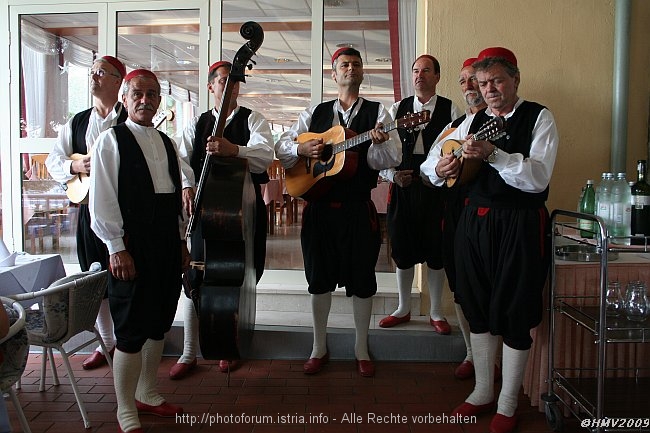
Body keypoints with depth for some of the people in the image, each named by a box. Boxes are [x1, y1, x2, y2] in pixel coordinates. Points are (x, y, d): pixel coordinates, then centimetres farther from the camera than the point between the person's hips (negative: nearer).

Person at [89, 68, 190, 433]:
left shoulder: (167, 143, 14)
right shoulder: (111, 140, -4)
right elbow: (102, 199, -10)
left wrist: (182, 242, 14)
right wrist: (117, 248, -15)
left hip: (167, 244, 7)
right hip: (132, 245, -6)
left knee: (159, 324, 14)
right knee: (132, 330, 0)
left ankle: (148, 395, 31)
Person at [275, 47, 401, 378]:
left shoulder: (377, 113, 3)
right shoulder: (315, 113, 11)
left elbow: (392, 159, -8)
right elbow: (281, 146, 8)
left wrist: (380, 142, -28)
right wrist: (301, 149, -12)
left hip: (359, 206, -2)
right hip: (319, 204, 2)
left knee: (362, 279, 5)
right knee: (319, 277, 9)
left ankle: (361, 349, 24)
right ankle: (319, 348, 25)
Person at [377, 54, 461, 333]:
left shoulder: (451, 110, 3)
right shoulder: (397, 109, 10)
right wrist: (393, 175, -7)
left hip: (437, 187, -2)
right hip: (403, 186, 2)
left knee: (436, 252, 5)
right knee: (403, 250, 9)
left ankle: (436, 312, 22)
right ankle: (403, 309, 26)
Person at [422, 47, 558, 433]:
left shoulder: (539, 117, -4)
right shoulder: (473, 120, 11)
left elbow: (539, 177, -19)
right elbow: (433, 162, 8)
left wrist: (493, 154, -30)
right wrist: (439, 170, -15)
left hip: (520, 225, -5)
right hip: (475, 220, 5)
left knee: (515, 316, 4)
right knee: (478, 309, 13)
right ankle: (483, 392, 31)